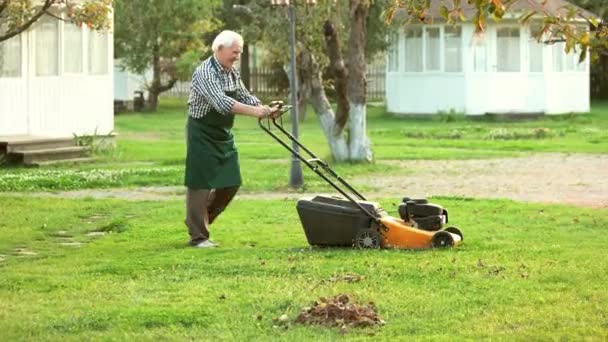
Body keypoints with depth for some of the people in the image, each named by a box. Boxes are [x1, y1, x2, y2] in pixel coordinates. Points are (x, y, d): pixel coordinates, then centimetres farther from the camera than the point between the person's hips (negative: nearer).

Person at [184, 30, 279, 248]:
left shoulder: (232, 73, 7)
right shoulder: (205, 73, -20)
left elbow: (245, 97, 12)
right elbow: (221, 103, -33)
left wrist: (265, 109, -9)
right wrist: (254, 112, -39)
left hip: (223, 135, 8)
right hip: (202, 134, -8)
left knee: (230, 183, 7)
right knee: (201, 185, -4)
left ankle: (199, 219, 25)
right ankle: (198, 237, 2)